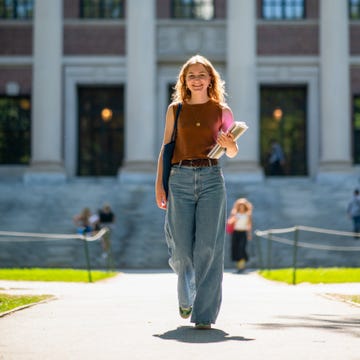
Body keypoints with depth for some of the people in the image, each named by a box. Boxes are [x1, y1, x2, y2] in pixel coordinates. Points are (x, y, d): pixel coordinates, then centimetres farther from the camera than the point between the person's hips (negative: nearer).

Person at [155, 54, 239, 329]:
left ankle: (204, 314, -2)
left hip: (211, 179, -1)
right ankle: (186, 296, 32)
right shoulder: (175, 109, 10)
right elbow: (166, 147, 12)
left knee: (208, 247, -7)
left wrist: (229, 144, -8)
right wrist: (159, 184, 5)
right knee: (182, 248, 1)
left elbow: (233, 152, 15)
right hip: (180, 179, 1)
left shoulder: (221, 110, 8)